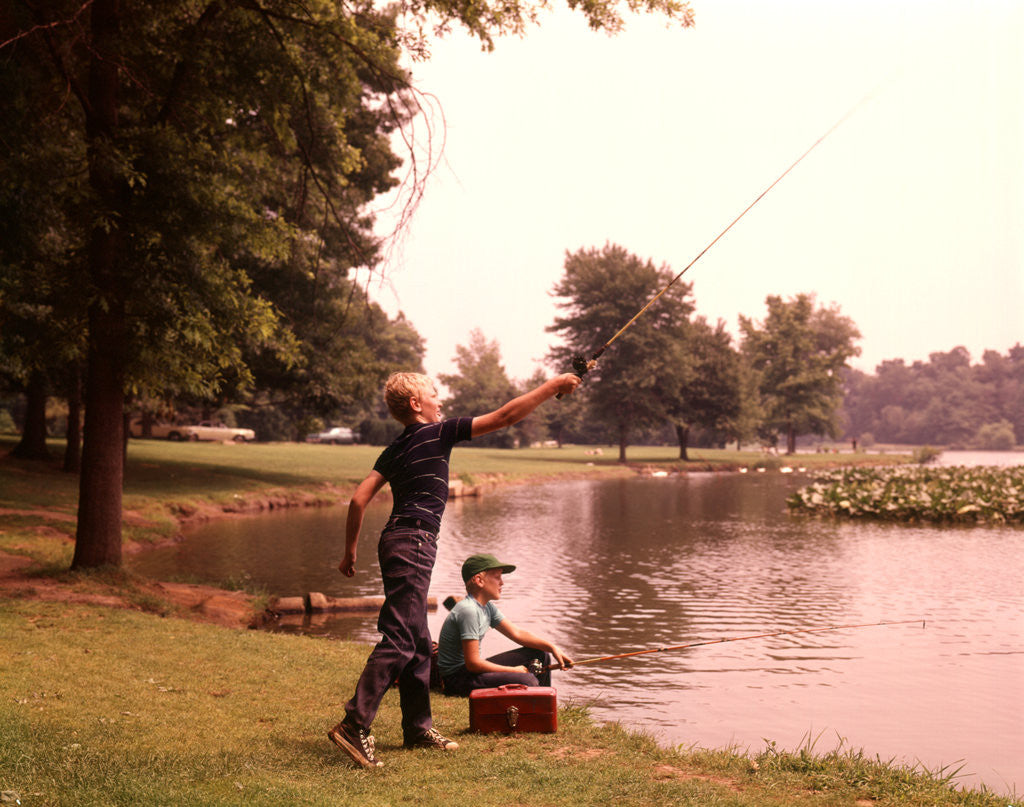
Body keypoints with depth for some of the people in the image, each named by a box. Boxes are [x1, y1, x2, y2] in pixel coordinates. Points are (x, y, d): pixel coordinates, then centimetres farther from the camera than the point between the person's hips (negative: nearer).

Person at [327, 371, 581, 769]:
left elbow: (359, 499, 11)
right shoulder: (437, 433, -4)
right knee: (399, 641, -12)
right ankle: (354, 725, -17)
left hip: (397, 542, 9)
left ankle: (418, 728, 21)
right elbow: (505, 416, -5)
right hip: (413, 543, -9)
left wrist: (350, 551, 18)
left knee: (418, 641, 15)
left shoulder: (395, 449, 16)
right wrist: (553, 387, 2)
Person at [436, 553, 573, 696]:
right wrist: (513, 670, -15)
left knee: (540, 655, 12)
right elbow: (472, 663, -24)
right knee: (527, 681, -28)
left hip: (471, 668, 10)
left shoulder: (487, 607, 8)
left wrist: (552, 647, 0)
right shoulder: (468, 610, -22)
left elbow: (516, 633, 13)